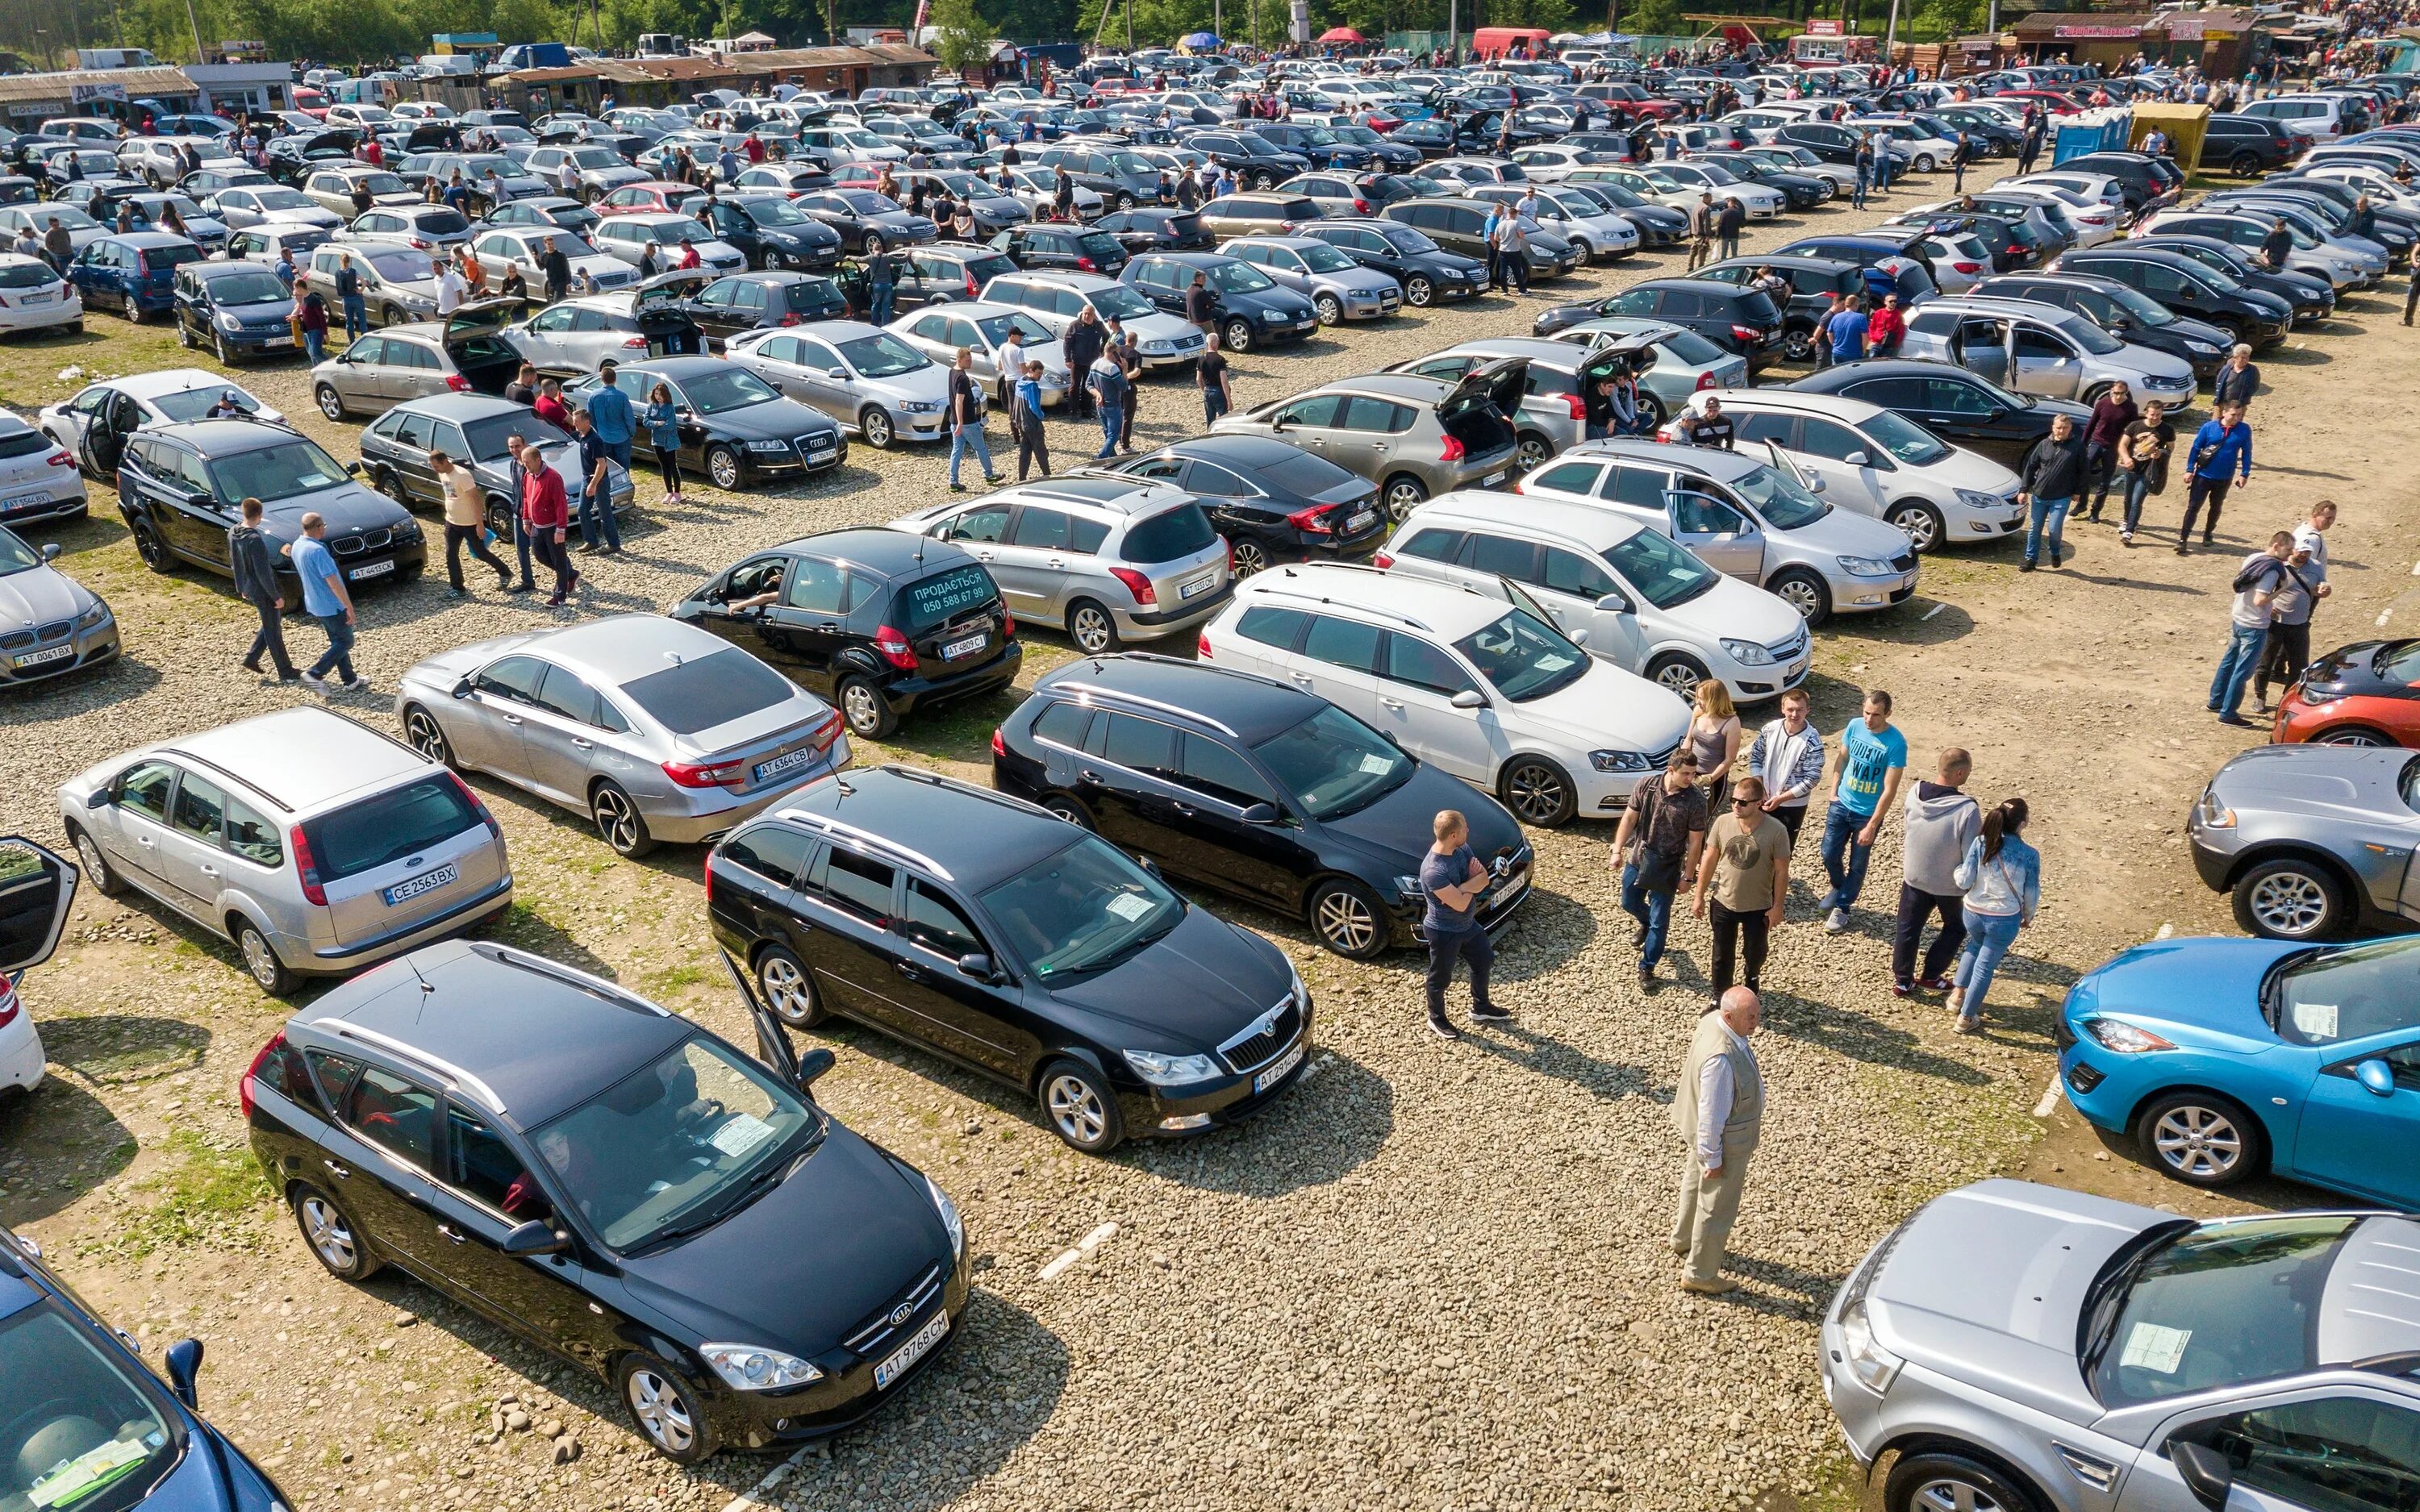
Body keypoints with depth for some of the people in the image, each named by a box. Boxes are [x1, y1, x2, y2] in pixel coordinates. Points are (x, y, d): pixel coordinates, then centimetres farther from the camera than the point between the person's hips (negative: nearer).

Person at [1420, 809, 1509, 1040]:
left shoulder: (1463, 849, -9)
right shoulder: (1433, 871, -35)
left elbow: (1484, 880, -6)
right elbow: (1460, 904, -32)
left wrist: (1462, 888, -25)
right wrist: (1472, 883, -15)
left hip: (1468, 923, 8)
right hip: (1444, 931, -8)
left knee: (1484, 961, 25)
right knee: (1441, 978, 14)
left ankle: (1481, 1008, 49)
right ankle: (1436, 1020, 38)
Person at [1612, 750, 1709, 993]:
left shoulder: (1696, 801, -19)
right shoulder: (1646, 786, -13)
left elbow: (1695, 841, -12)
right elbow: (1629, 818, -2)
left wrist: (1688, 876, -8)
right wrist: (1618, 851, -4)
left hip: (1667, 868, -3)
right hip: (1637, 859, 3)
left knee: (1659, 922, 5)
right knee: (1630, 904, 23)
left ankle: (1647, 968, 22)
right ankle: (1646, 924, 57)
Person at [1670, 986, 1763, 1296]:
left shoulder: (1713, 1020, -13)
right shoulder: (1721, 1058, -41)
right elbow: (1711, 1113, -30)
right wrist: (1713, 1158, -18)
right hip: (1725, 1141, -9)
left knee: (1696, 1184, 32)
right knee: (1717, 1207, 12)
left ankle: (1684, 1240, 57)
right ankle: (1699, 1274, 33)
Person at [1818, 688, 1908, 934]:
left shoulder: (1896, 743, -23)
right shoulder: (1855, 726, -9)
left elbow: (1889, 790, -20)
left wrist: (1872, 826, -20)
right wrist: (1833, 792, 2)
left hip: (1868, 814, -4)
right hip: (1841, 805, 4)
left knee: (1857, 865, 11)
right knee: (1830, 855, 13)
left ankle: (1842, 907, 30)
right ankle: (1839, 889, 42)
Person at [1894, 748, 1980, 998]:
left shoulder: (1915, 793, -17)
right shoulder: (1968, 809, -31)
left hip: (1914, 877, 3)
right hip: (1950, 884, -3)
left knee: (1908, 929, 19)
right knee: (1955, 929, 24)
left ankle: (1902, 980, 30)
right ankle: (1930, 976, 31)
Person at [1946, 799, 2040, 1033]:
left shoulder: (1980, 843, -15)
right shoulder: (2029, 855, -17)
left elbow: (1964, 881, -13)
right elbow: (2032, 893, -5)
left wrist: (1957, 870, 10)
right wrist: (2028, 916, 14)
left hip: (1972, 913, 2)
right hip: (2004, 920, -2)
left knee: (1975, 946, 34)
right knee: (1985, 966, 13)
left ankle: (1957, 994, 37)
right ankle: (1966, 1018, 23)